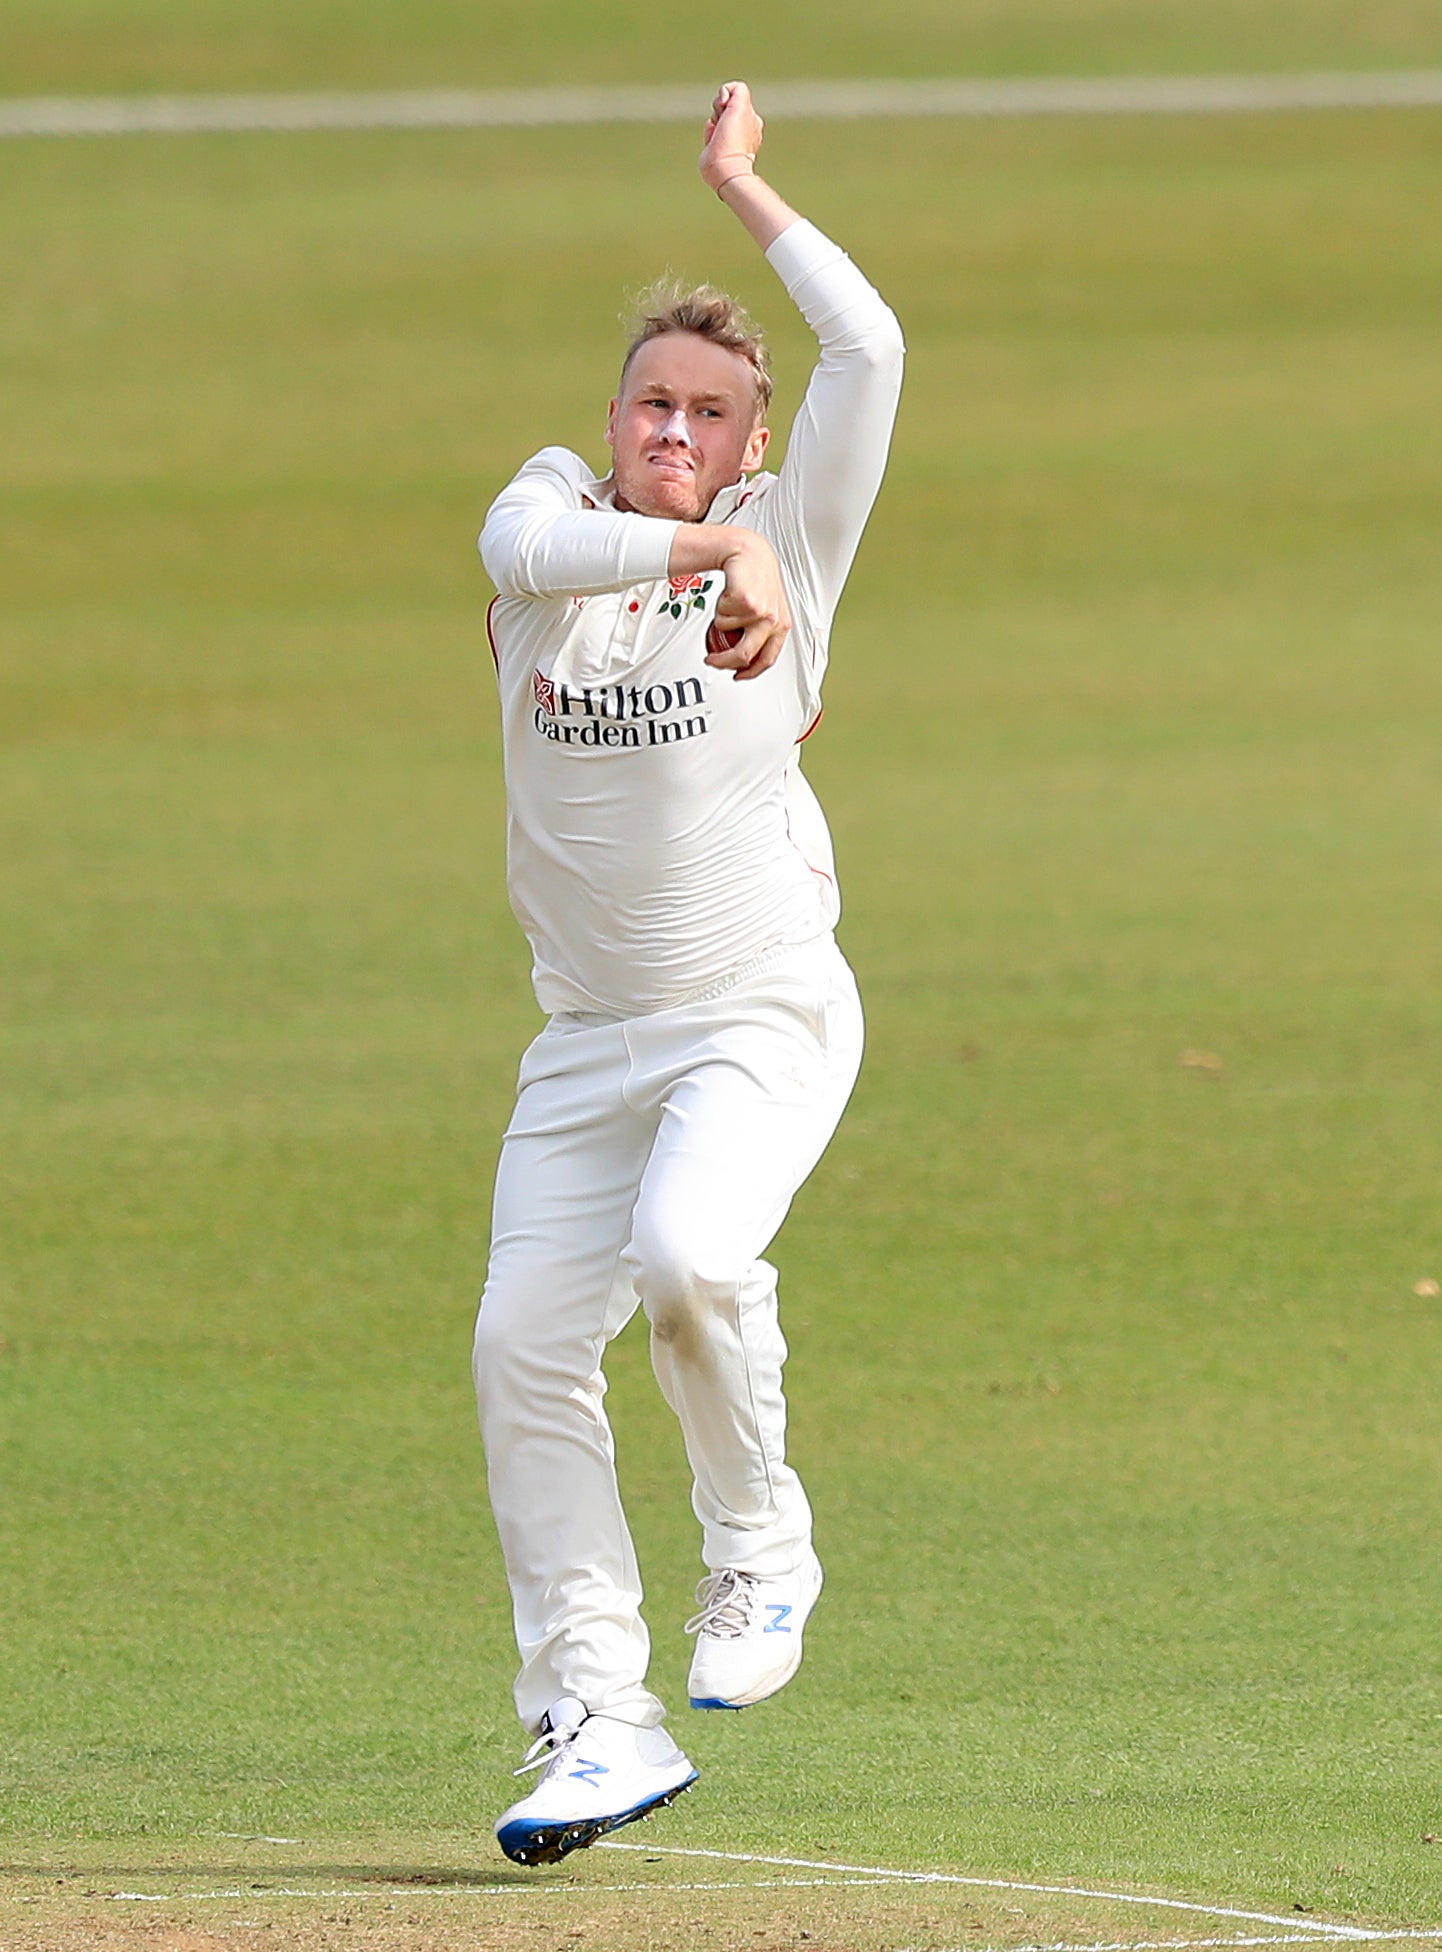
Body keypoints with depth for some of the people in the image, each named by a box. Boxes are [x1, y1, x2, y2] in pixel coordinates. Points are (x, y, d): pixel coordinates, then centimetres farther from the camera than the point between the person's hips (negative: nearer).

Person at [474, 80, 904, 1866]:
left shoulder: (786, 540, -1)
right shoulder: (557, 522, 3)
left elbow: (867, 352, -13)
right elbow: (522, 542, -22)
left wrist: (743, 189, -6)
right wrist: (718, 552, -34)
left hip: (764, 1013, -4)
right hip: (587, 1036, 4)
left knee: (688, 1255, -29)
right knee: (525, 1344, -6)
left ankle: (759, 1550, -2)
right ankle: (594, 1727, 0)